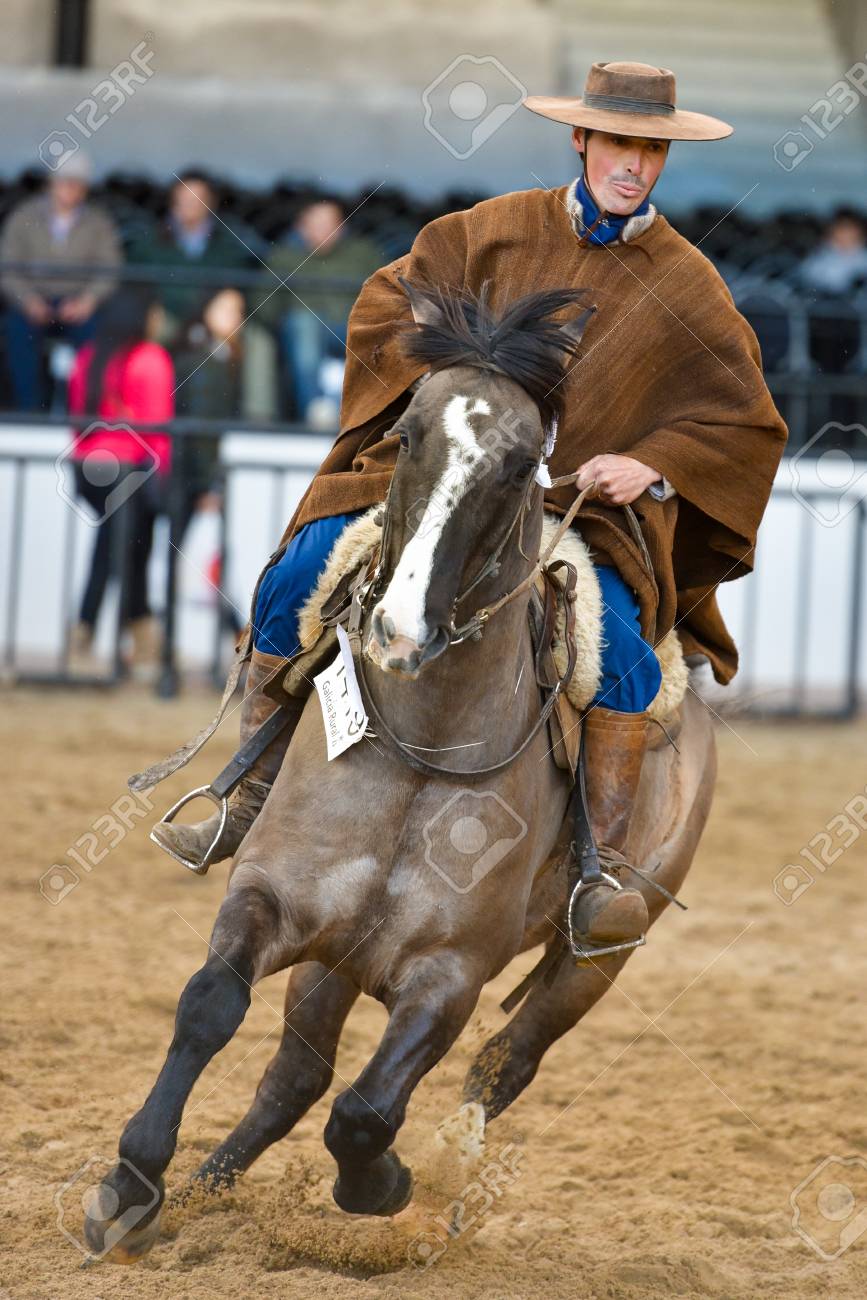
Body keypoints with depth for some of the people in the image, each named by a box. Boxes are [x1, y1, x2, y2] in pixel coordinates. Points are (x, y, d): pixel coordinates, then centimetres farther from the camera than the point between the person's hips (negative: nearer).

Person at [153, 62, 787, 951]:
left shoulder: (685, 287, 2)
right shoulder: (495, 234, 5)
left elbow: (746, 423, 5)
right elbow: (389, 306, 10)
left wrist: (650, 464, -11)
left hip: (584, 510, -2)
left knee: (618, 650, -30)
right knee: (295, 582, -15)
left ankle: (606, 867, -20)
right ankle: (252, 803, -1)